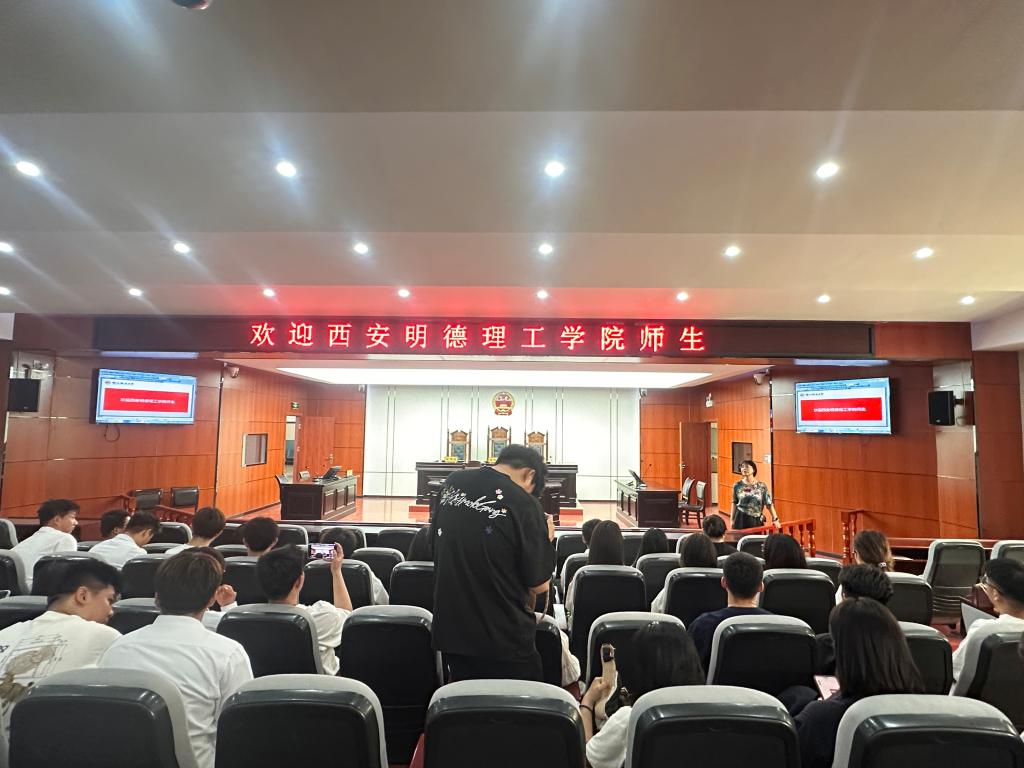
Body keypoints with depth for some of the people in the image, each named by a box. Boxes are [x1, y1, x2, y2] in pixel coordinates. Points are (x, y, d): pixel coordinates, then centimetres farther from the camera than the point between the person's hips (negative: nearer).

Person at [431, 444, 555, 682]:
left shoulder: (453, 482, -3)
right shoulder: (524, 505, -19)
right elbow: (539, 585, -13)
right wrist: (546, 541, 3)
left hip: (450, 629, 5)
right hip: (505, 640, -5)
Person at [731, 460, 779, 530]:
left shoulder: (761, 486, -2)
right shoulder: (737, 486, 0)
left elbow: (769, 504, 0)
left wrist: (775, 519, -5)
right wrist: (732, 520, 9)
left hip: (756, 520, 0)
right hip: (741, 519, 0)